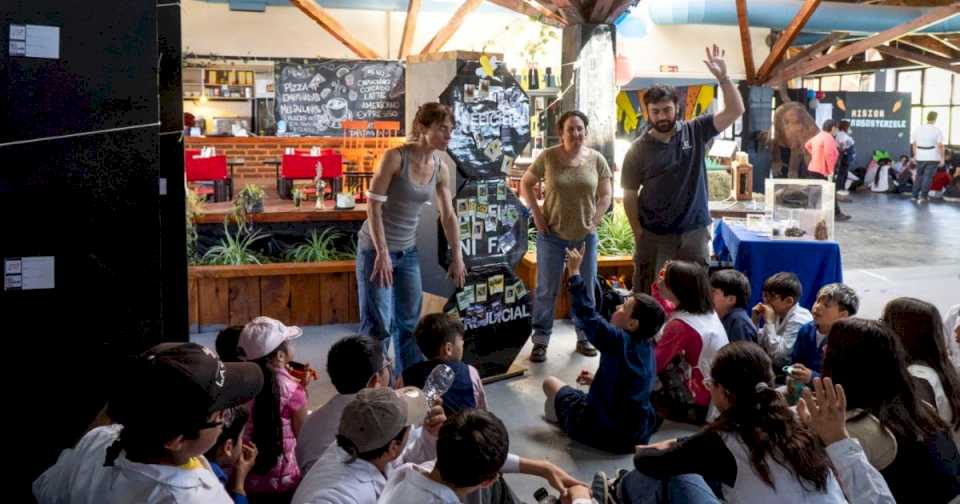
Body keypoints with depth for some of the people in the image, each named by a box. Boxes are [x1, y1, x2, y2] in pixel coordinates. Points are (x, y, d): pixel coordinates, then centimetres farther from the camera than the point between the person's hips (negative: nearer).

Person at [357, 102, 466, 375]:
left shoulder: (440, 169, 0)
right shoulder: (395, 157, -19)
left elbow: (448, 216, 8)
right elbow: (373, 206, -19)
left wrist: (457, 256, 9)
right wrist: (382, 253, -23)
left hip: (408, 251, 6)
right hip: (376, 248, -6)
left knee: (410, 320, 14)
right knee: (379, 324, -5)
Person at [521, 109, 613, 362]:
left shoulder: (596, 159, -2)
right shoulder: (548, 157, -7)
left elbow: (606, 194, 5)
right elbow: (526, 184, 2)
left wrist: (594, 220, -5)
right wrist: (536, 214, -6)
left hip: (585, 235, 2)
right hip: (552, 234, -2)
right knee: (546, 290, 3)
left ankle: (584, 337, 27)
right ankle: (540, 340, 14)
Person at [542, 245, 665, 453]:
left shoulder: (619, 341, -22)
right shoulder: (648, 348, 0)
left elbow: (588, 314, -22)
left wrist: (574, 273, -18)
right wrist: (598, 380, 22)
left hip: (605, 434, -7)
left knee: (550, 382, 12)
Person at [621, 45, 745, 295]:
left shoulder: (695, 132, -1)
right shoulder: (638, 149, -5)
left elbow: (735, 111, -8)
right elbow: (630, 194, -1)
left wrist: (722, 77, -20)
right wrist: (638, 234, -6)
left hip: (694, 231, 1)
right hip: (654, 235, -1)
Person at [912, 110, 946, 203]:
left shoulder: (918, 128, 5)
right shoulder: (937, 130, -7)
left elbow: (913, 143, 9)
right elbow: (940, 145, -11)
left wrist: (915, 155, 20)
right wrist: (943, 158, -6)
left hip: (920, 157, 4)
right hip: (932, 157, -4)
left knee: (919, 176, 16)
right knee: (928, 177, -1)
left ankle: (915, 196, 18)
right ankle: (923, 197, -4)